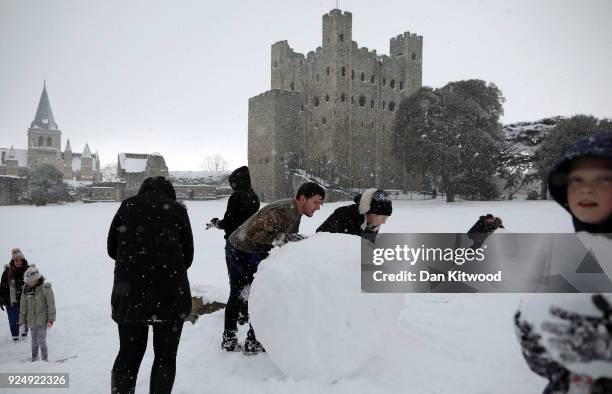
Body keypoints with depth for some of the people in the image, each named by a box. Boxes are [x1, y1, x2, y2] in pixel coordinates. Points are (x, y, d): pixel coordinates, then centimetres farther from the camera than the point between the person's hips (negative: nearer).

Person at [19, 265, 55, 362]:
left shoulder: (45, 288, -14)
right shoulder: (26, 290, 1)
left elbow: (51, 305, -11)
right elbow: (23, 307, 8)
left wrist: (51, 319, -12)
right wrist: (22, 321, 8)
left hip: (42, 320, -5)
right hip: (31, 320, 5)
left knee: (41, 340, -6)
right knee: (34, 340, 16)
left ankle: (45, 360, 5)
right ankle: (34, 359, 29)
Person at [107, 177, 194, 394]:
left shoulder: (127, 206, 11)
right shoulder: (176, 209, 6)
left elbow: (112, 248, 13)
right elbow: (188, 255, 7)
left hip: (129, 289, 2)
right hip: (169, 291, -2)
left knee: (129, 352, 15)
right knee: (165, 354, 12)